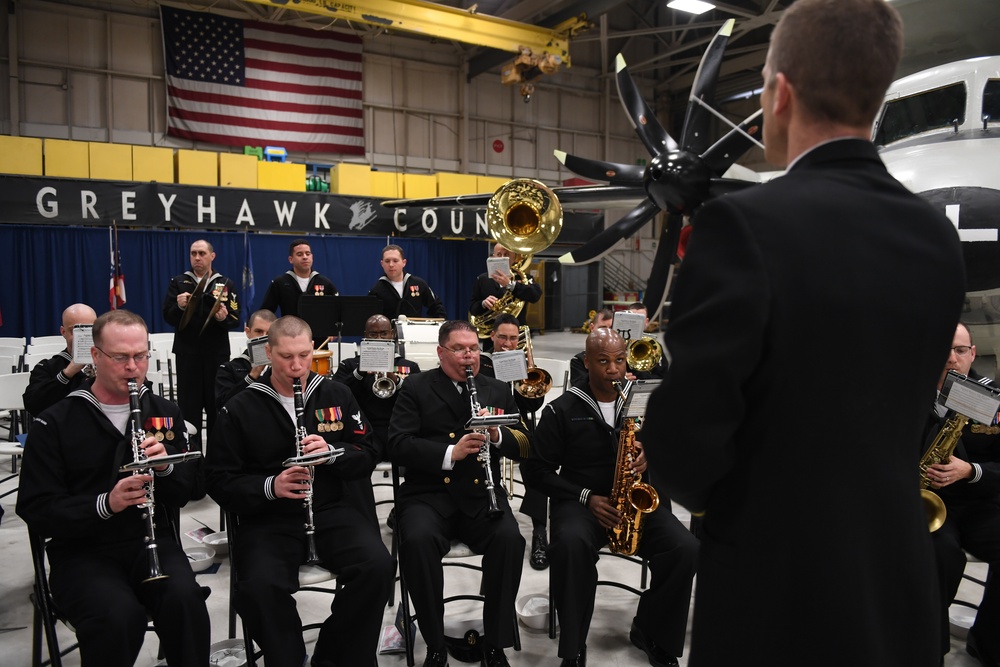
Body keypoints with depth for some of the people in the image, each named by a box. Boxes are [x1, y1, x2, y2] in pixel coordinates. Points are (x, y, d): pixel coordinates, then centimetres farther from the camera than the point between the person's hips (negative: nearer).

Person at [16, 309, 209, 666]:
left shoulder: (165, 413, 7)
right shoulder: (54, 423, -2)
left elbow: (185, 493, 7)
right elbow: (36, 511, -6)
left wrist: (165, 466, -15)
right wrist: (105, 504, -23)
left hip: (151, 540, 2)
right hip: (82, 552, -2)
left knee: (185, 597, -29)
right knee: (120, 614, -32)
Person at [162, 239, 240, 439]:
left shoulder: (226, 284, 5)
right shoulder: (178, 282, 6)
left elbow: (235, 319, -1)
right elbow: (168, 317, -1)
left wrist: (224, 318, -22)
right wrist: (179, 307, -21)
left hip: (217, 353, 0)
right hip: (187, 352, 0)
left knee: (217, 404, 7)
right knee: (188, 405, 3)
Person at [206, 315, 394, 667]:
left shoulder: (336, 395, 7)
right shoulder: (240, 408, 0)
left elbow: (367, 457, 7)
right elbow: (220, 482, -1)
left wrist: (332, 452, -15)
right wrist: (270, 487, -19)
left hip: (331, 510, 2)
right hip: (269, 519, -1)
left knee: (378, 566, -24)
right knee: (260, 586, -32)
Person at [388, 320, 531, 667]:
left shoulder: (498, 390, 15)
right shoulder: (416, 388, 6)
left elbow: (523, 445, 10)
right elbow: (398, 445, -6)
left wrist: (497, 435, -12)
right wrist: (450, 453, -19)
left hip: (481, 494, 2)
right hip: (428, 492, -2)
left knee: (510, 538, -26)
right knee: (417, 540, -31)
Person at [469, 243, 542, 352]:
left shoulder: (522, 278, 3)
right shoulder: (483, 279, 8)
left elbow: (535, 295, -18)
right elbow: (472, 308, 7)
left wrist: (510, 284, -29)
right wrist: (483, 303, -15)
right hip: (491, 339, 1)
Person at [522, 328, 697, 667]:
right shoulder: (562, 409, -2)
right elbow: (535, 469, -2)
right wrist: (586, 497, -13)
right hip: (581, 500, -2)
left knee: (687, 550, -23)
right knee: (571, 545, -36)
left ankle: (650, 632, 4)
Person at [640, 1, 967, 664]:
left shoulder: (743, 223, -23)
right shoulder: (937, 235, -2)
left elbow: (684, 430, -21)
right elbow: (907, 413, 5)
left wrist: (707, 496, 0)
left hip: (773, 587, -5)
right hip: (900, 585, 6)